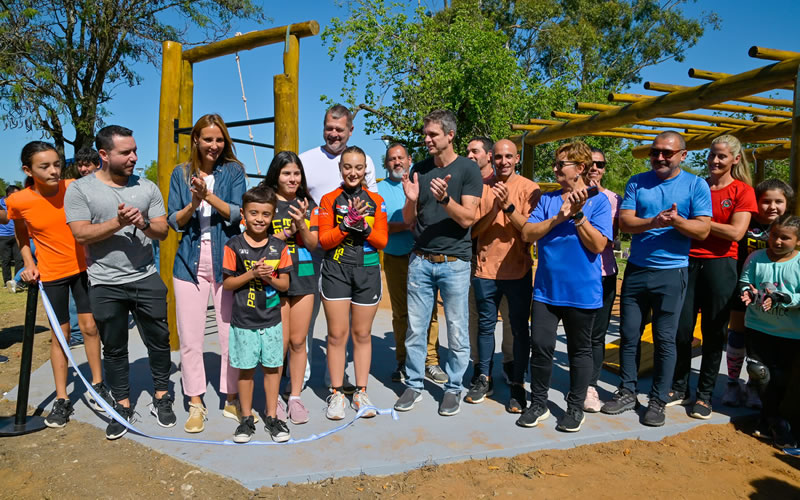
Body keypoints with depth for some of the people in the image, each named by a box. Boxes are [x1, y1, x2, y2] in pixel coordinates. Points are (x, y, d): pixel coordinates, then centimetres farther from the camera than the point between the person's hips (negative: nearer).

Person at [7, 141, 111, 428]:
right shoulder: (18, 202, -14)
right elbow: (21, 234, 8)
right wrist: (29, 263, -3)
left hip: (82, 268, 1)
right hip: (51, 274, 0)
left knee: (90, 326, 5)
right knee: (60, 334, 5)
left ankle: (97, 385, 23)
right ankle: (62, 400, 18)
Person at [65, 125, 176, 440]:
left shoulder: (147, 188, 4)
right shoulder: (80, 189, -3)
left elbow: (163, 231, 3)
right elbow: (81, 235, -11)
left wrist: (144, 223, -18)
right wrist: (118, 222, -22)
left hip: (146, 279, 2)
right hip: (106, 284, -1)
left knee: (159, 340, 8)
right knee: (114, 348, 10)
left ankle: (161, 399, 25)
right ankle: (123, 405, 26)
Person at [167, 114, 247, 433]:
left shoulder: (234, 171, 6)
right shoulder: (181, 173, 10)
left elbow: (238, 214, -5)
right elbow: (174, 221, 6)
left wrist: (209, 195, -18)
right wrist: (193, 204, -13)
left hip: (226, 259, -1)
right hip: (190, 261, 2)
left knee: (231, 334, 1)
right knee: (190, 337, 3)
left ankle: (231, 399, 18)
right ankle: (196, 403, 18)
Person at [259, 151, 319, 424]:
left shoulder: (308, 205, 11)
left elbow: (313, 244, 5)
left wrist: (301, 224, -12)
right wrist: (286, 233, -12)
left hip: (304, 276, 3)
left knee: (299, 341, 7)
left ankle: (295, 396, 20)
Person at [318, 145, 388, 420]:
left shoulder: (376, 201, 8)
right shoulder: (329, 200, 4)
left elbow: (382, 240, 1)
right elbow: (324, 240, -5)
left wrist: (362, 226, -15)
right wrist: (347, 223, -17)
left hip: (368, 272, 2)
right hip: (336, 271, -1)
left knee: (362, 334, 8)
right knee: (337, 334, 0)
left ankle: (361, 392, 20)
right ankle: (336, 394, 14)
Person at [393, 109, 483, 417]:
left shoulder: (468, 170, -2)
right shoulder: (419, 169, 9)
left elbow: (467, 218, -9)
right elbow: (408, 220, 10)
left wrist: (444, 198, -26)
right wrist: (411, 199, -11)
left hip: (455, 263, -3)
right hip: (420, 261, 4)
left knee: (457, 332, 5)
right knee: (415, 329, 8)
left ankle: (453, 388, 21)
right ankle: (413, 386, 22)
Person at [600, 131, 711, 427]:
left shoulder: (696, 185, 0)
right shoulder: (637, 183, 6)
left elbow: (703, 230, -5)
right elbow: (624, 222, -5)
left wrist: (676, 220, -23)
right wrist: (654, 222, -21)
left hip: (671, 273, -2)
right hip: (635, 270, 2)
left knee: (665, 339, 4)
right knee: (629, 335, 8)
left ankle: (658, 401, 17)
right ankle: (627, 393, 22)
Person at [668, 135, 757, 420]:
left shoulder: (743, 191, 1)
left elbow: (736, 232, -11)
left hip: (719, 265, -3)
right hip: (689, 262, 3)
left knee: (714, 333, 4)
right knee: (681, 329, 2)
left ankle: (704, 395, 17)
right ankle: (679, 389, 18)